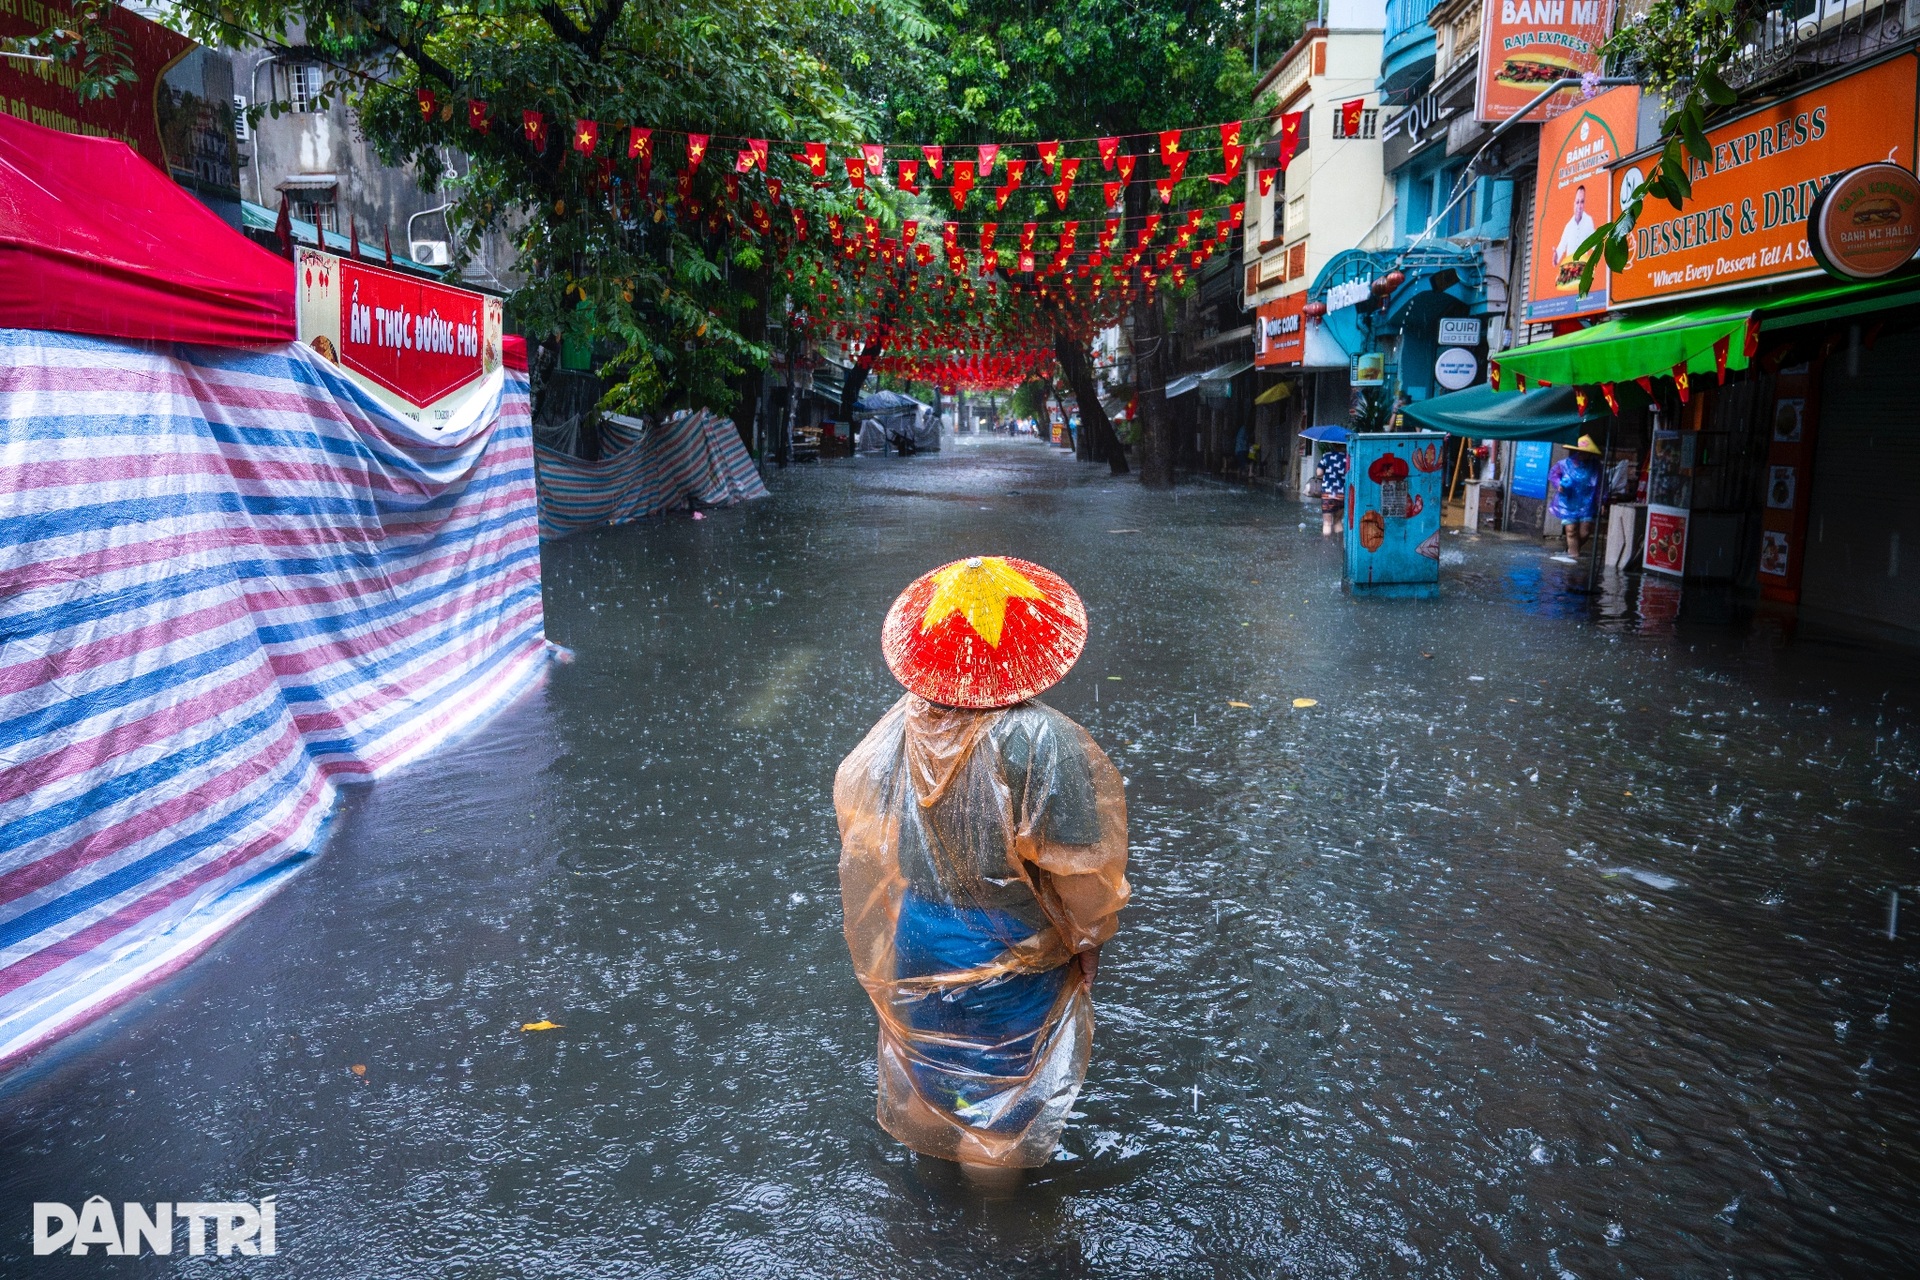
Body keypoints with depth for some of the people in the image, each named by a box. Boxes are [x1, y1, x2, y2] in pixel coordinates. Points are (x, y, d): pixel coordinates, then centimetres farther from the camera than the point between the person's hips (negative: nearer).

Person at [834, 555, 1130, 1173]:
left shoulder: (897, 729, -17)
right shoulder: (1043, 744, -31)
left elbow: (857, 820, -3)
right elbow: (1079, 867, -23)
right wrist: (1089, 932, -2)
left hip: (912, 948, 4)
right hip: (1005, 958, -4)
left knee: (925, 1049, 29)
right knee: (1003, 1059, 23)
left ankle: (927, 1139, 54)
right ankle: (993, 1167, 46)